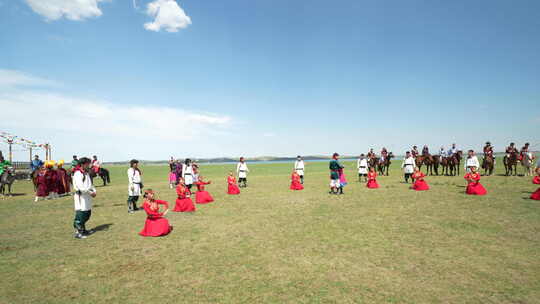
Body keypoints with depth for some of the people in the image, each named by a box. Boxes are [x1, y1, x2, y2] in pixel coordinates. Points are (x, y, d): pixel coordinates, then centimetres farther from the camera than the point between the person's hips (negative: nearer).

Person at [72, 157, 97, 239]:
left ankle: (83, 230, 28)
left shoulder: (86, 173, 14)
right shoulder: (77, 174, -14)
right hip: (80, 196, -9)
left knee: (87, 214, 15)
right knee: (80, 214, -4)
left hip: (87, 197, 9)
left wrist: (94, 191, 1)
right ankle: (78, 232, 4)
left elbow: (90, 184, 18)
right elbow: (81, 187, -22)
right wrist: (90, 192, -16)